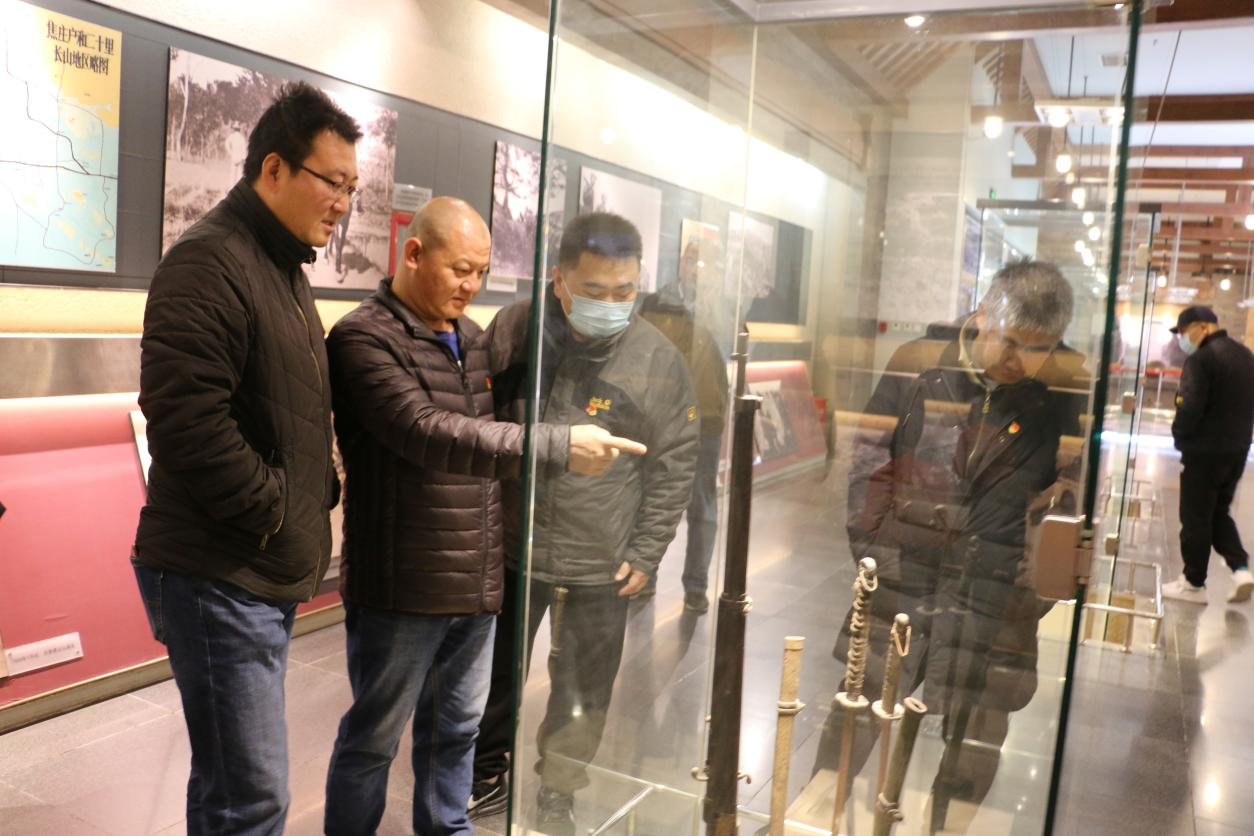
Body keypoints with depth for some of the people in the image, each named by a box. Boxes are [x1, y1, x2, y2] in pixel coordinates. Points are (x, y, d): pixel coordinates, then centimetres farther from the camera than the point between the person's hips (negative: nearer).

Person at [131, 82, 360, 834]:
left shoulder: (284, 268, 16)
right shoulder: (210, 261, -14)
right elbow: (186, 421, -24)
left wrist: (320, 494, 8)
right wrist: (281, 517, -16)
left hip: (267, 573, 9)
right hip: (219, 575, -9)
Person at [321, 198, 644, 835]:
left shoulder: (470, 337, 11)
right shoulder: (364, 338, -12)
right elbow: (427, 433, -27)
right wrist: (558, 447, -31)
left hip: (476, 587, 7)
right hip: (401, 590, -7)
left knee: (455, 731, 20)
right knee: (373, 740, 9)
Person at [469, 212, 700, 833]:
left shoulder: (658, 359, -10)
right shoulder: (513, 330, -7)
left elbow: (673, 466, -3)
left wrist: (646, 553, -5)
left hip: (602, 565, -1)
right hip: (510, 547, 2)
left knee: (582, 694, 14)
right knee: (492, 673, 19)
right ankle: (488, 778, 44)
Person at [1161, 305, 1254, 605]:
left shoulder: (1201, 359, -18)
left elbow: (1189, 408, -23)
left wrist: (1179, 435, -6)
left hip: (1204, 451, -8)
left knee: (1196, 518, 4)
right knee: (1219, 512, 21)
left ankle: (1194, 583, 13)